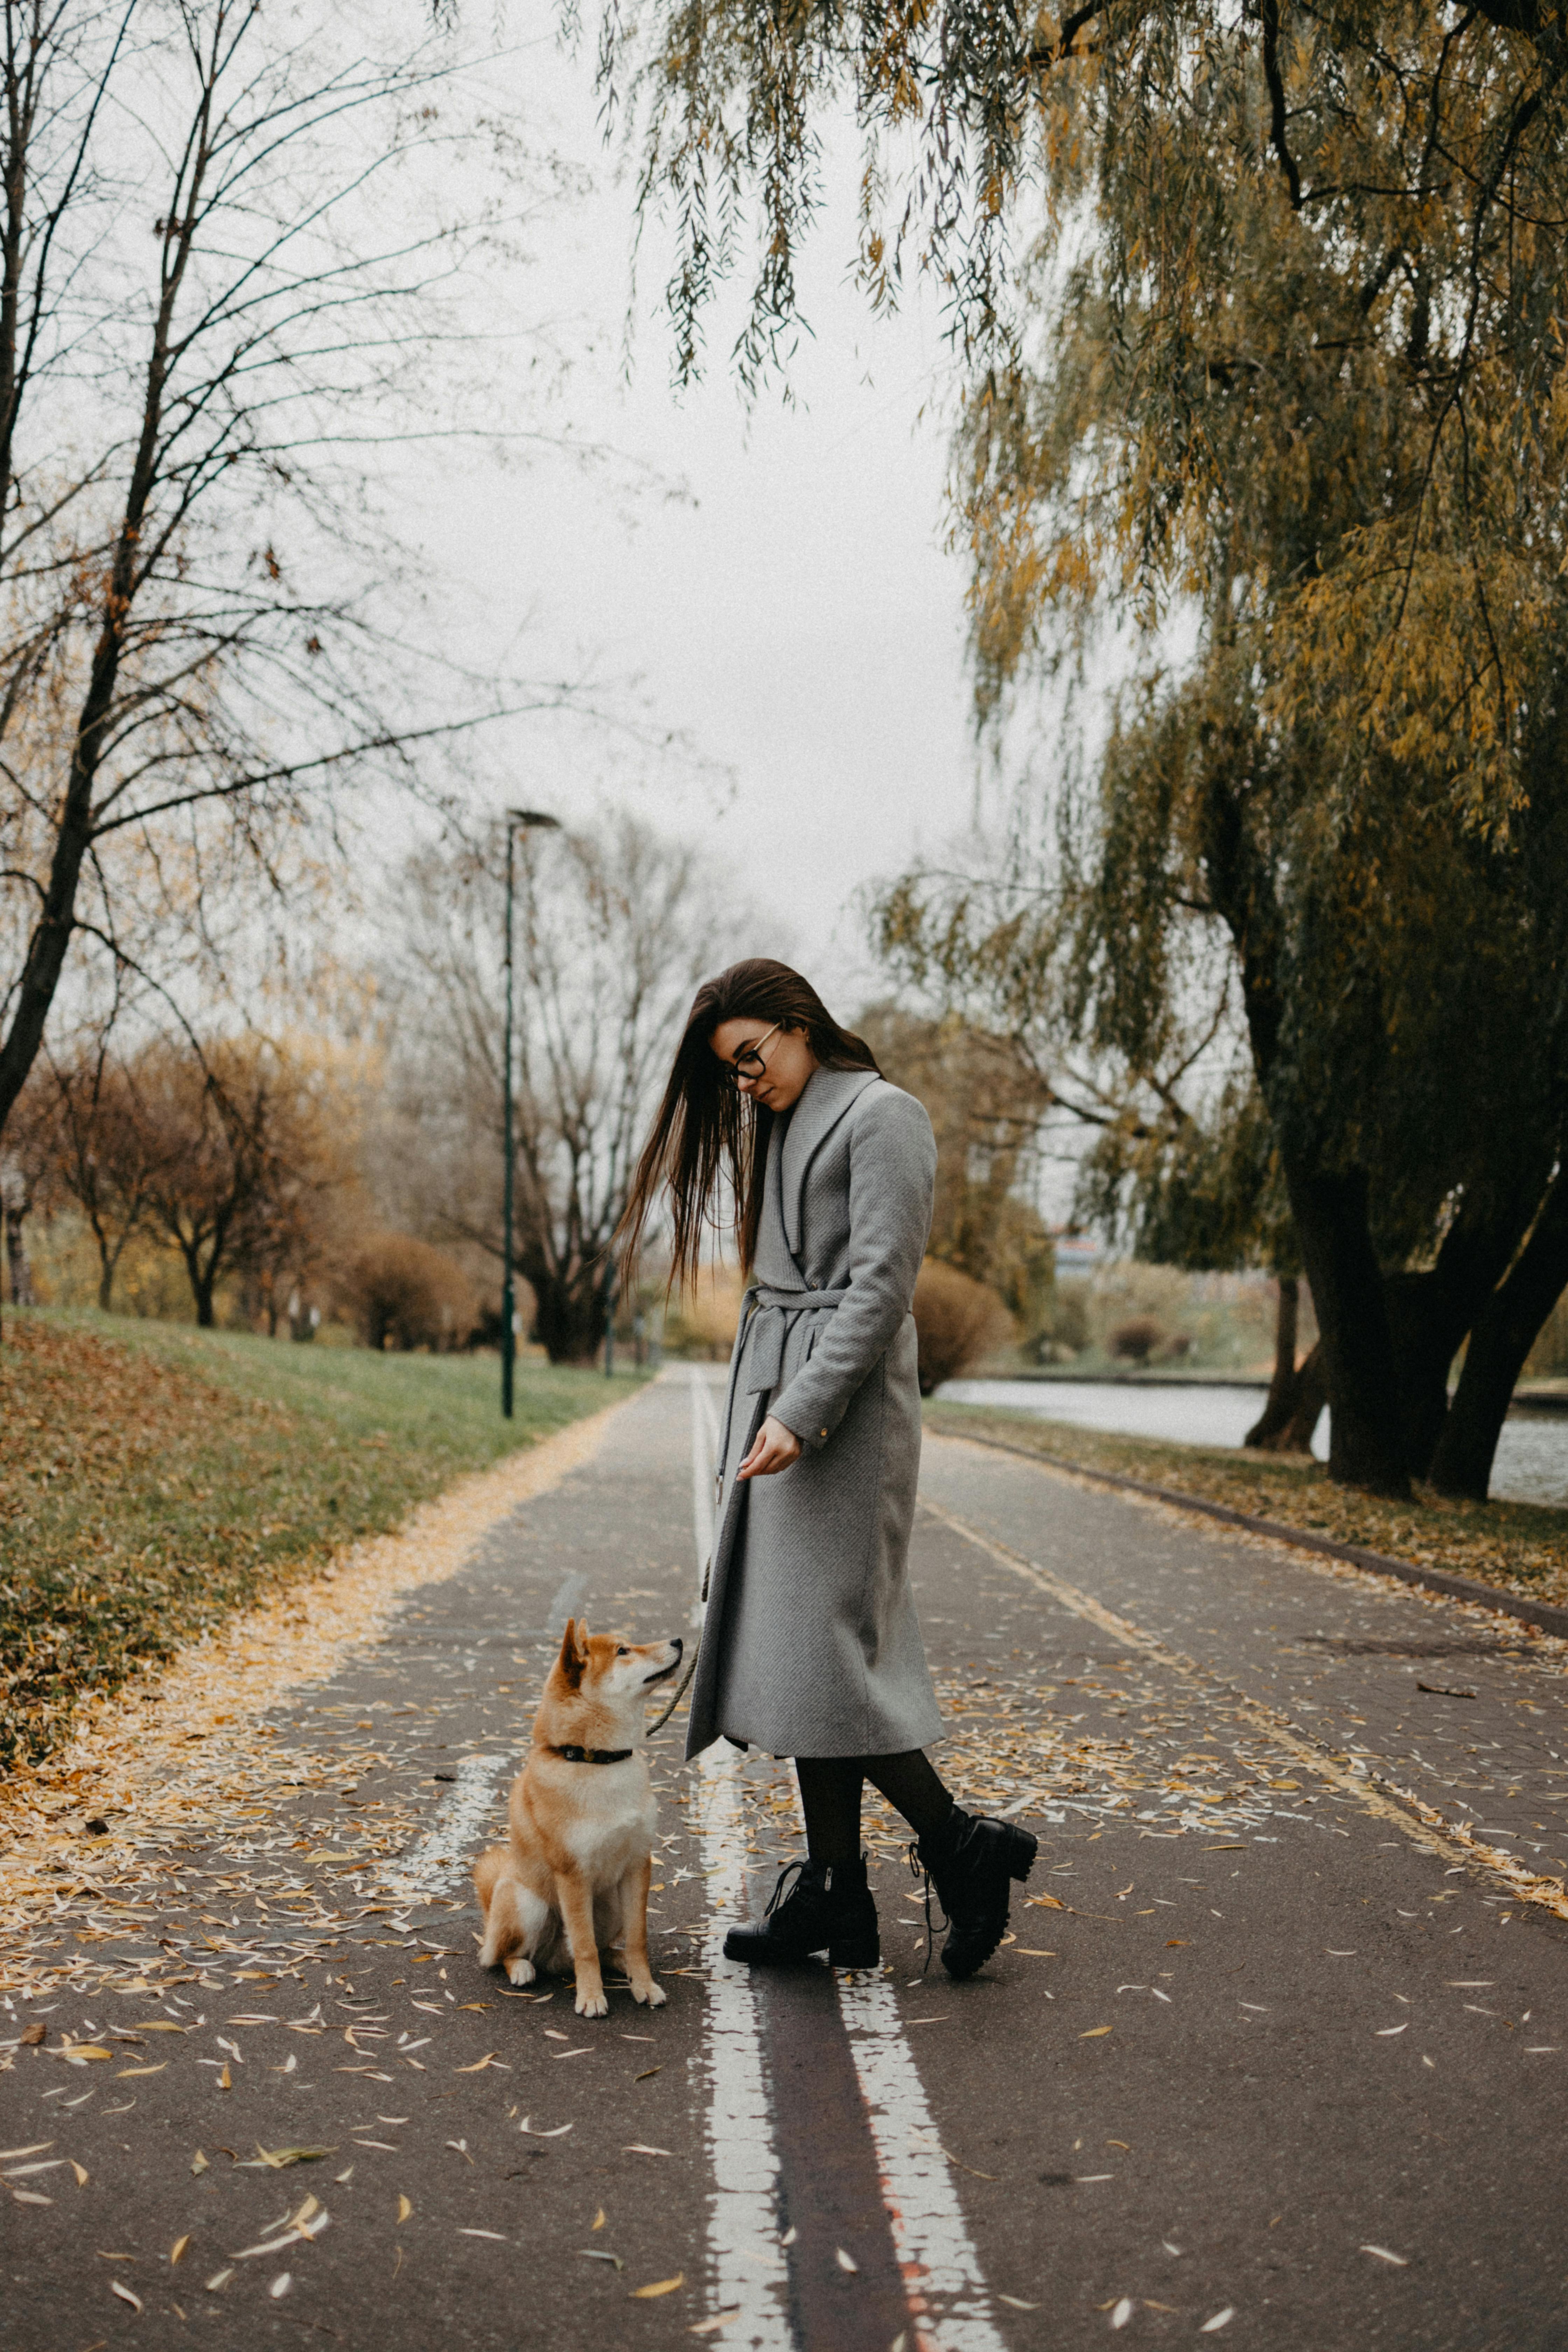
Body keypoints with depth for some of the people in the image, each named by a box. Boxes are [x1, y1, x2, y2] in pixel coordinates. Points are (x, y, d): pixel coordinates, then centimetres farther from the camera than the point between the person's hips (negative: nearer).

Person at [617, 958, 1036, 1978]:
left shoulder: (882, 1117, -8)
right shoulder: (783, 1129, 19)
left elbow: (880, 1285, -16)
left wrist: (801, 1415, -21)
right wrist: (762, 1416, 15)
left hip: (843, 1413, -9)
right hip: (774, 1402, 9)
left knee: (821, 1646, -10)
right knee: (790, 1644, 7)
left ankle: (965, 1847, 5)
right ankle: (835, 1893, 13)